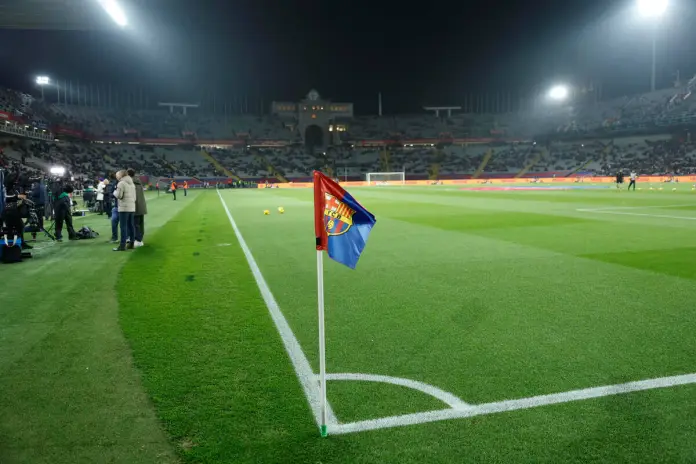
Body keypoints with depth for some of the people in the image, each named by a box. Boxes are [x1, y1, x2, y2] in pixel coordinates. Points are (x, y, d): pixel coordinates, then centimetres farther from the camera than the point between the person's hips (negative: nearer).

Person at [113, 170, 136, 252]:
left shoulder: (121, 183, -8)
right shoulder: (132, 183, 17)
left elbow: (119, 195, -11)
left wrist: (115, 192, 7)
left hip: (124, 208, -8)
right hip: (132, 207, 8)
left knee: (123, 226, -7)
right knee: (131, 226, 11)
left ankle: (122, 245, -8)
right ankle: (131, 243, 16)